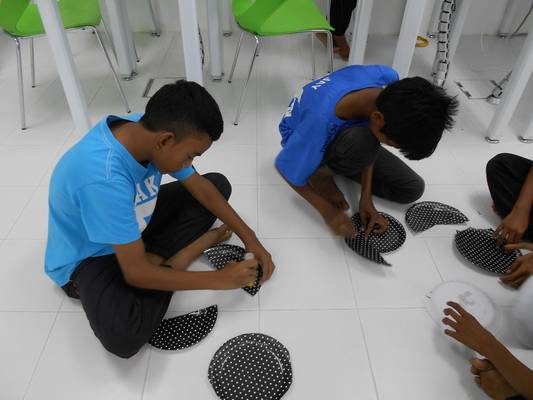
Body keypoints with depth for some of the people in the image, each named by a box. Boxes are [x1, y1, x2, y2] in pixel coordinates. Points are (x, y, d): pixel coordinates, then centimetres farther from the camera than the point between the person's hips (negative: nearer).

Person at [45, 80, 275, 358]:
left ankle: (155, 260, -6)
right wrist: (219, 279, -25)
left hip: (135, 221, 7)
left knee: (219, 183, 2)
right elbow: (137, 273, -33)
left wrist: (249, 237, -9)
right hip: (91, 256, -6)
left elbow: (200, 186, -5)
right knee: (123, 336, -33)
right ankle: (178, 258, -8)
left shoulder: (147, 130, -18)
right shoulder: (103, 177, -40)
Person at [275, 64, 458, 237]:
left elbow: (370, 148, -12)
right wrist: (328, 212, -21)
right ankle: (320, 174, -8)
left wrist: (366, 198, -14)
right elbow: (287, 168, -25)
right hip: (306, 140, -5)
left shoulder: (389, 80, -26)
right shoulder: (321, 120, -42)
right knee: (362, 141, -40)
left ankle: (335, 164, 4)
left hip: (346, 131, 5)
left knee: (413, 189, -5)